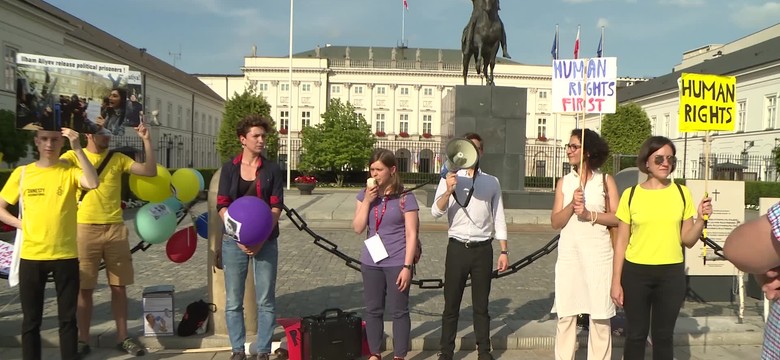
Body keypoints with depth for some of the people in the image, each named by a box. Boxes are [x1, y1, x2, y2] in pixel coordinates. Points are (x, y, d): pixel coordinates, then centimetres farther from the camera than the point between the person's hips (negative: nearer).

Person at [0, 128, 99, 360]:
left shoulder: (69, 171, -1)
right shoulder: (22, 173, 4)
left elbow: (93, 183, -23)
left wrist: (77, 149, -24)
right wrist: (21, 224, -4)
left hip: (65, 255, -1)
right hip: (31, 255, 1)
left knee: (68, 317, 8)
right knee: (31, 319, 10)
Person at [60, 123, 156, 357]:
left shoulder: (118, 159, 9)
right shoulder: (74, 156, 3)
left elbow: (150, 171, 0)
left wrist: (147, 140, -7)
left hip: (115, 228, 2)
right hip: (85, 229, -2)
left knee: (119, 286, 7)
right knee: (85, 288, 5)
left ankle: (123, 337, 17)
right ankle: (83, 340, 17)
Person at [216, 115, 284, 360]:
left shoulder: (272, 169, 4)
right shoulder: (229, 168, 5)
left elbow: (277, 206, -1)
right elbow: (222, 205, 0)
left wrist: (261, 238, -13)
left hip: (266, 241, 0)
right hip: (234, 240, 0)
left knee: (265, 300, 2)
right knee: (233, 301, 5)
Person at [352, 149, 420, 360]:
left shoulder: (405, 198, -8)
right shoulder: (364, 195, 5)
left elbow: (411, 235, -9)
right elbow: (358, 228, -2)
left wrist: (407, 266, -13)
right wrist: (367, 200, -12)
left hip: (397, 263, -4)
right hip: (370, 263, 4)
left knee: (399, 311, 5)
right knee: (373, 310, 13)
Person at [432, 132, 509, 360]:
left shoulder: (492, 182, 7)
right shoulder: (449, 179, 2)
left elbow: (499, 219, 8)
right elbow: (436, 212, -10)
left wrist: (504, 251, 3)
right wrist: (448, 191, -28)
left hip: (483, 249, 1)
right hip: (457, 248, -1)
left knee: (481, 305, 12)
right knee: (451, 305, 6)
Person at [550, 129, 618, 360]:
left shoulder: (606, 181, 3)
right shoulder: (564, 182, 8)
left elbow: (618, 219, -3)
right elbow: (555, 222, 2)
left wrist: (589, 214, -13)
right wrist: (572, 205, -14)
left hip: (598, 253, -2)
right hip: (569, 253, 2)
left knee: (600, 315, 3)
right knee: (565, 315, 4)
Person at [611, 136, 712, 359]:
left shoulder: (682, 193, 3)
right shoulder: (631, 194, -1)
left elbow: (688, 241, 6)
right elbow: (621, 241, 0)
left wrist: (701, 218, -12)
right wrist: (616, 281, -3)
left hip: (671, 274, 1)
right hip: (636, 272, -1)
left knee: (664, 336, 10)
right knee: (636, 334, 7)